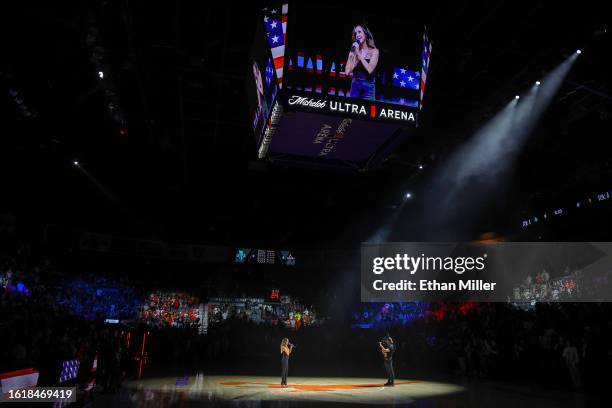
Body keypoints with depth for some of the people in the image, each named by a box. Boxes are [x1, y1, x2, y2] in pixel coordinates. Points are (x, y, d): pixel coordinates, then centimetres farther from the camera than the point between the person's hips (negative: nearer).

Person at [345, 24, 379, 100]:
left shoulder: (374, 51, -1)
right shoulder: (353, 51, 6)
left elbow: (370, 69, -17)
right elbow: (347, 71, -4)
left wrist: (359, 53, -12)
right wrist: (354, 54, -9)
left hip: (368, 87, -3)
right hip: (355, 85, 3)